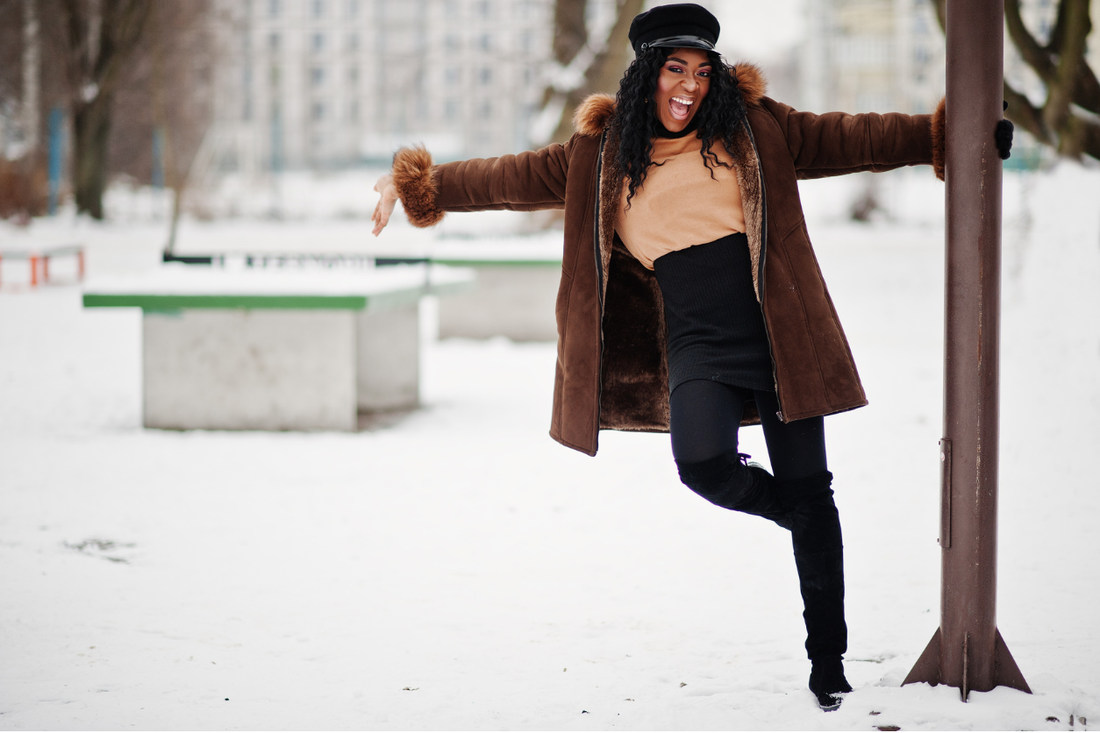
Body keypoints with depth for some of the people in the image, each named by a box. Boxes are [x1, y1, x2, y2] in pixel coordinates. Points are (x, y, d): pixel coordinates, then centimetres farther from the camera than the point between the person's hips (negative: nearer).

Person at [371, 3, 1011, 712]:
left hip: (780, 334, 0)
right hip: (698, 345, 0)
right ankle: (787, 508, 8)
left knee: (809, 493, 0)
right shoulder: (600, 157, 8)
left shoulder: (750, 127, 7)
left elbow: (846, 139, 12)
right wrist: (418, 184, 15)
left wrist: (943, 134, 10)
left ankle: (829, 662, 13)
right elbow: (513, 178, 15)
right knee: (704, 465, -28)